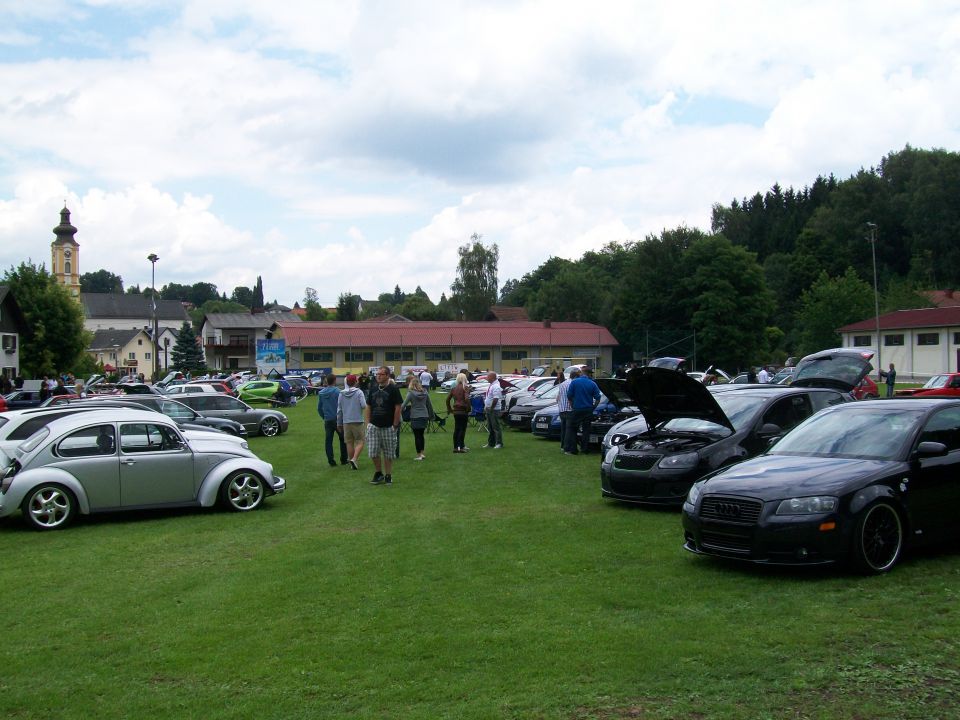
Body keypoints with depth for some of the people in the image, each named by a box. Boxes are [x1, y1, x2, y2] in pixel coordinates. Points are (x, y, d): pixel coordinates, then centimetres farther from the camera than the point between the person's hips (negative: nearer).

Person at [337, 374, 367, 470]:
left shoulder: (341, 394, 7)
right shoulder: (359, 392, -6)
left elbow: (339, 410, 11)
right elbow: (364, 405, -16)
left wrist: (339, 424, 18)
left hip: (346, 422, 4)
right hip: (358, 421, -4)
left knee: (349, 443, 11)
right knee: (360, 442, 1)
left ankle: (351, 460, 16)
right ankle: (354, 459, -17)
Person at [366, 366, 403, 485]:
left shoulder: (393, 389, -6)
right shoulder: (373, 388, 9)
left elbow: (398, 407, -7)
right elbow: (368, 407, 13)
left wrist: (395, 425, -10)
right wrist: (368, 423, 6)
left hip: (388, 426, -4)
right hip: (374, 426, 4)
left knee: (388, 454, 4)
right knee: (373, 452, 0)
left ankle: (388, 476, 17)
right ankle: (378, 473, 18)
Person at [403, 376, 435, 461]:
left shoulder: (411, 393, -11)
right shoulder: (425, 392, 4)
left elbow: (404, 404, -14)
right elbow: (429, 405, 11)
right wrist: (431, 416, 21)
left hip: (415, 417, -5)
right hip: (424, 416, 5)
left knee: (417, 436, 3)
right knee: (421, 435, 18)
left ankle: (419, 455, 6)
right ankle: (422, 453, 20)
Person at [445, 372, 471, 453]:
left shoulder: (454, 388, 9)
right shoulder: (465, 388, -9)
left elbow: (448, 399, 13)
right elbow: (467, 399, -22)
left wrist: (449, 409, 22)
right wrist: (468, 409, -11)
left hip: (456, 411, 6)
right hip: (463, 411, -6)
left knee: (456, 429, 12)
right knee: (462, 429, -1)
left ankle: (455, 447, 14)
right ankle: (461, 447, -2)